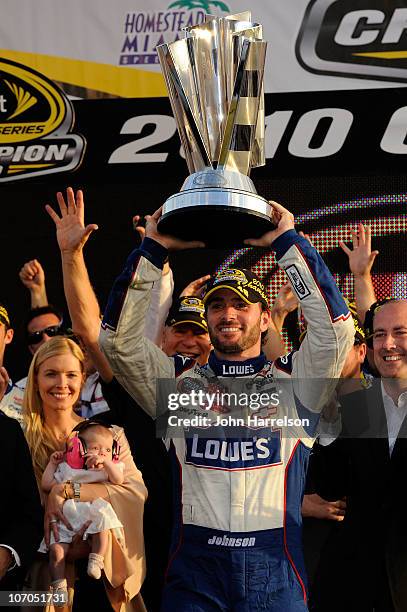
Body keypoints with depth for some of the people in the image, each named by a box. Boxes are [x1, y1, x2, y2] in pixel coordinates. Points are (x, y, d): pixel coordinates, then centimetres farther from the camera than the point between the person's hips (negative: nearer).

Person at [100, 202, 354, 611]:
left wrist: (287, 241, -3)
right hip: (194, 565, 1)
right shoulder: (178, 380, 11)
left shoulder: (292, 381, 8)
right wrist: (153, 250, -1)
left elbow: (335, 327, -5)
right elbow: (118, 339, 2)